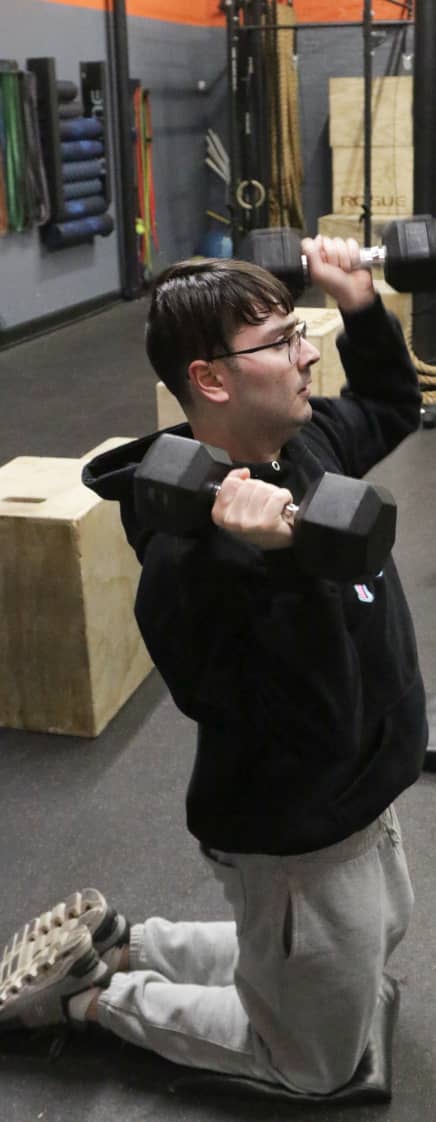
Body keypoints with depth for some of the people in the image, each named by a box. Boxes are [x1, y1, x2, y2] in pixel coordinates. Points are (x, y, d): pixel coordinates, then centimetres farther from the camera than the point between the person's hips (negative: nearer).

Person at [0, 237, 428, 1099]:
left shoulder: (306, 440, -7)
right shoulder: (198, 551, -34)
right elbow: (269, 730, -39)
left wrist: (362, 307, -1)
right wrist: (273, 563, -51)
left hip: (361, 798, 9)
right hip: (297, 839, -8)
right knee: (317, 1066, 16)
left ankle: (121, 946, 33)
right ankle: (84, 993, 25)